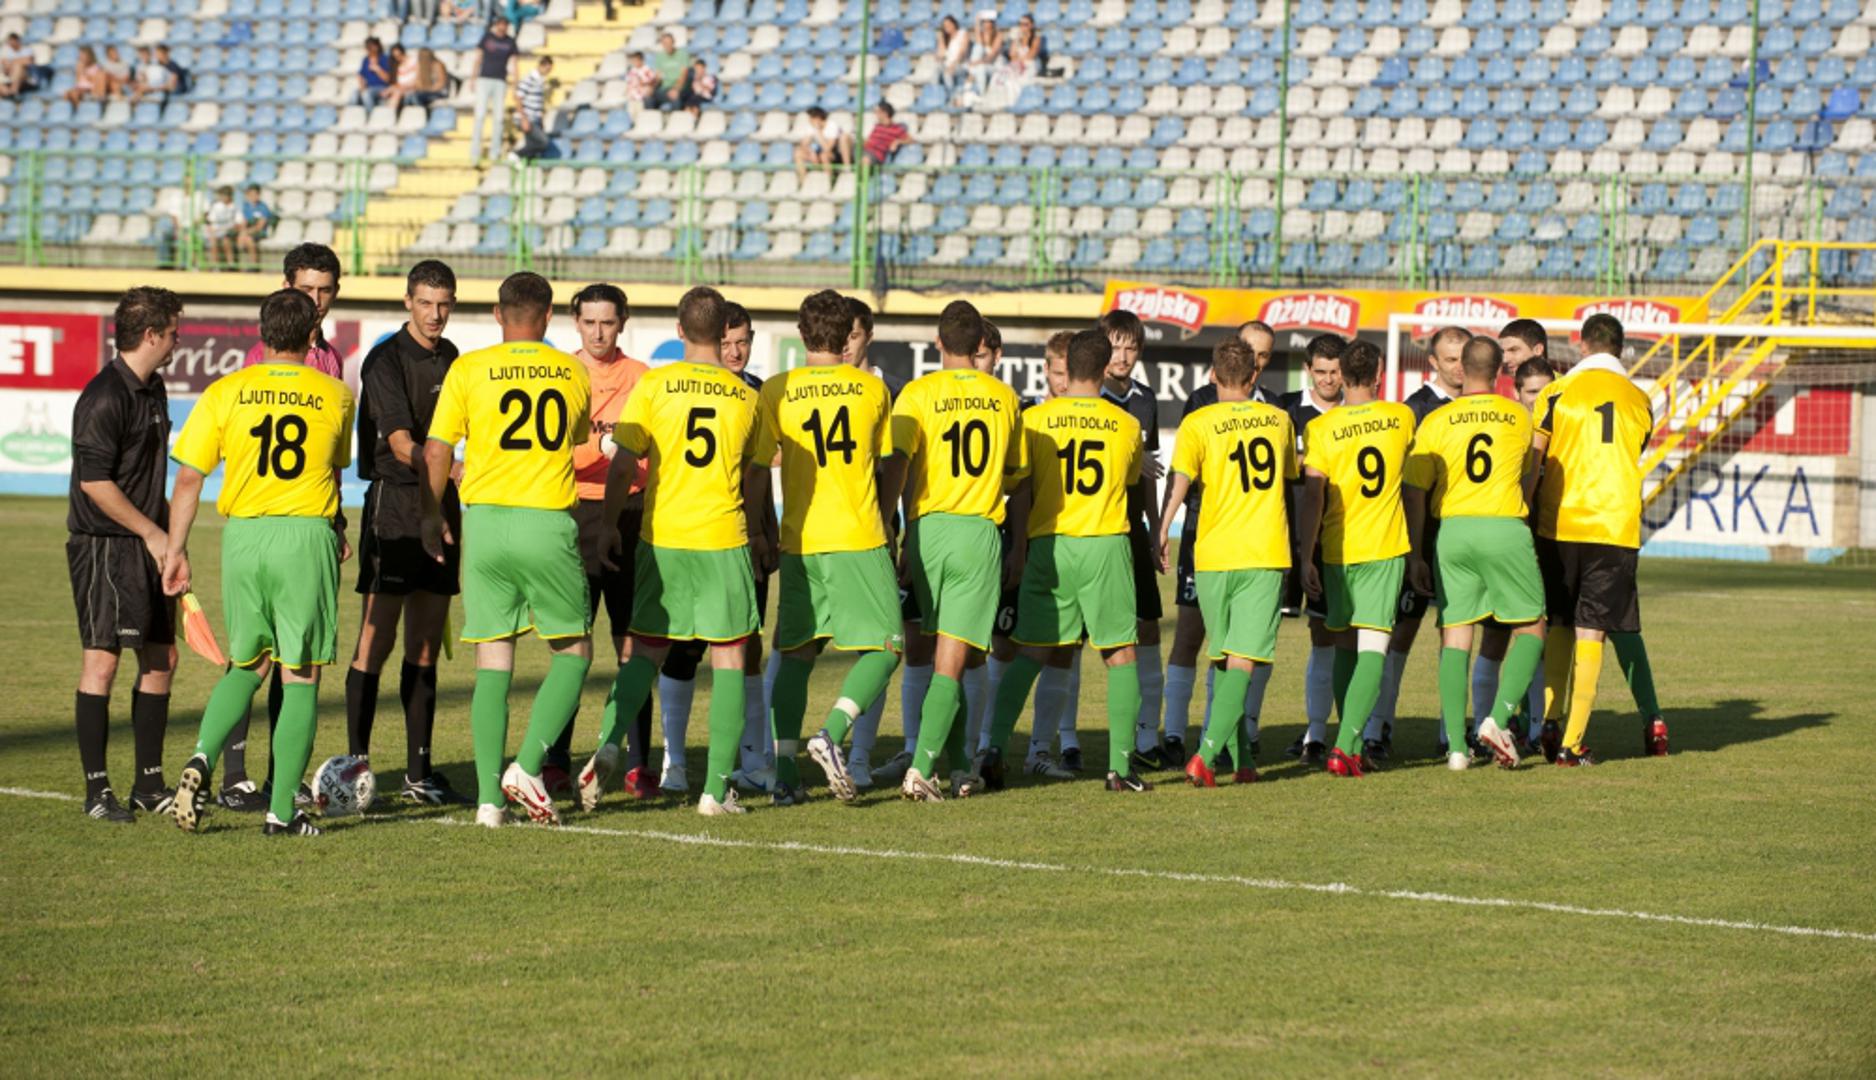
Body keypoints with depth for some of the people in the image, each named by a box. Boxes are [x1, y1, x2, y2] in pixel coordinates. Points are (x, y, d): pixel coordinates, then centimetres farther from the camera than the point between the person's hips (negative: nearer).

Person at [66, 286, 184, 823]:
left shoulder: (153, 390, 14)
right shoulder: (105, 397, -16)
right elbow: (94, 481, -19)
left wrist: (168, 533, 19)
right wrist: (152, 533, -14)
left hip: (146, 547, 9)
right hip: (103, 546, -9)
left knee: (162, 657, 9)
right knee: (102, 659, -8)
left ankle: (149, 784, 16)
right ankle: (97, 791, -4)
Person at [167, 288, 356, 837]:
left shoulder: (224, 393, 2)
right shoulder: (335, 396, 4)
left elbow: (189, 479, -1)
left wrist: (177, 550, 6)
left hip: (243, 536, 2)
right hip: (308, 535, -2)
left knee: (247, 665, 19)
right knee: (300, 677, 4)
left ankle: (202, 758, -3)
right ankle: (282, 811, 2)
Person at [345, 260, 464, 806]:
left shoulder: (451, 360, 14)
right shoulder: (386, 359, -8)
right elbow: (401, 444, -17)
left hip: (441, 505, 7)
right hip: (393, 501, -7)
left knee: (426, 646, 8)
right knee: (377, 640, -7)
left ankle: (419, 773, 11)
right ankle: (356, 763, -5)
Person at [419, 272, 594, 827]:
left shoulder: (469, 369, 0)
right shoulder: (573, 374, 7)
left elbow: (436, 452, 0)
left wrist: (432, 515, 16)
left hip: (485, 517, 1)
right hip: (549, 524, 0)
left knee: (493, 661, 5)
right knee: (573, 653, 13)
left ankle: (489, 798, 0)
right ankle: (528, 765, -5)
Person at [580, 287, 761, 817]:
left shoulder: (653, 385, -2)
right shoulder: (746, 395, 4)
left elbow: (622, 466, -3)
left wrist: (608, 527, 6)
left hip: (661, 538, 0)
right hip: (724, 538, 0)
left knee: (645, 650, 12)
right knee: (728, 659, 5)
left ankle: (611, 742, -12)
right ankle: (717, 788, 0)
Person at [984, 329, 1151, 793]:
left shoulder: (1035, 419, 1)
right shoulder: (1126, 425, 7)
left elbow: (1020, 489, -1)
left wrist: (1019, 546, 5)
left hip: (1048, 545, 1)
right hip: (1107, 545, -1)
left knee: (1029, 654, 6)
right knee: (1120, 654, 6)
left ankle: (995, 748, -7)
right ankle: (1120, 765, -1)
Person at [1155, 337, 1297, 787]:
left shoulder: (1198, 423, -1)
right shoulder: (1279, 420, 10)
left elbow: (1180, 479, -16)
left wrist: (1162, 531, -15)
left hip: (1214, 554, 0)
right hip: (1267, 554, 1)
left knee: (1224, 658, 14)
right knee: (1244, 657, -6)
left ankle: (1240, 760, 16)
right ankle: (1207, 754, -22)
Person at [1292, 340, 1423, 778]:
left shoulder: (1322, 428, -6)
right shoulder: (1401, 418, 1)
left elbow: (1313, 496, -11)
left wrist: (1305, 556, -8)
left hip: (1338, 549, 1)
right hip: (1386, 547, -1)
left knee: (1345, 648, 15)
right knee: (1372, 648, -5)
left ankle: (1351, 746, 18)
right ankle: (1345, 745, -19)